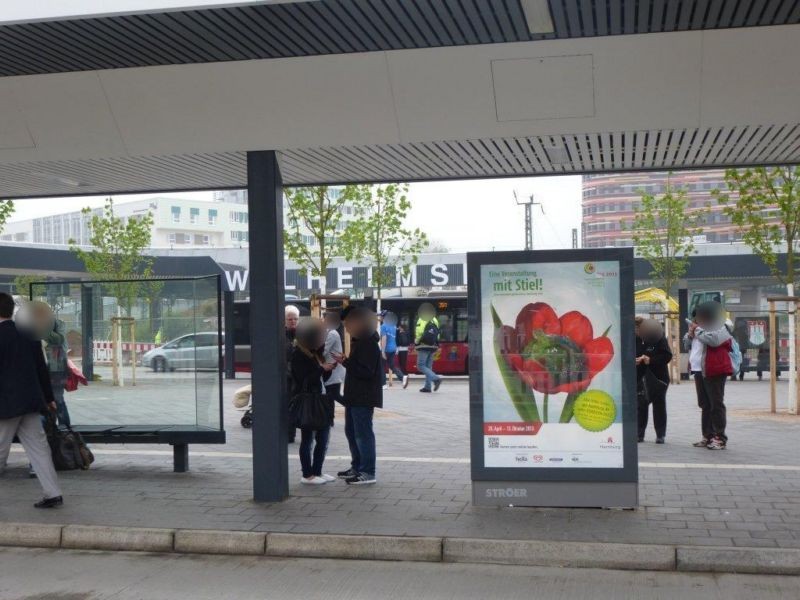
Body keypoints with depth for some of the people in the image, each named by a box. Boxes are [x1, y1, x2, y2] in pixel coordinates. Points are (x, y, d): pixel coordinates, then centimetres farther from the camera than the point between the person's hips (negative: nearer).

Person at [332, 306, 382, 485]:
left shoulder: (369, 344, -17)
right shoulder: (358, 341, 15)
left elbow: (366, 371, -23)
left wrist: (345, 362, -21)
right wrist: (346, 361, 9)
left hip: (364, 398, -11)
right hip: (355, 396, 11)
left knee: (363, 433, -7)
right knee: (351, 431, 17)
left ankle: (368, 472, -2)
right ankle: (357, 467, 27)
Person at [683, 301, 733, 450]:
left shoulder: (719, 328, -5)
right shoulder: (698, 330, 21)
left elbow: (712, 339, -24)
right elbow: (687, 345, 23)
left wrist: (698, 330, -11)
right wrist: (690, 333, 5)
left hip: (714, 372, -9)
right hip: (699, 372, 9)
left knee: (716, 405, -8)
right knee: (705, 405, 11)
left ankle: (720, 438, -7)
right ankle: (708, 436, 17)